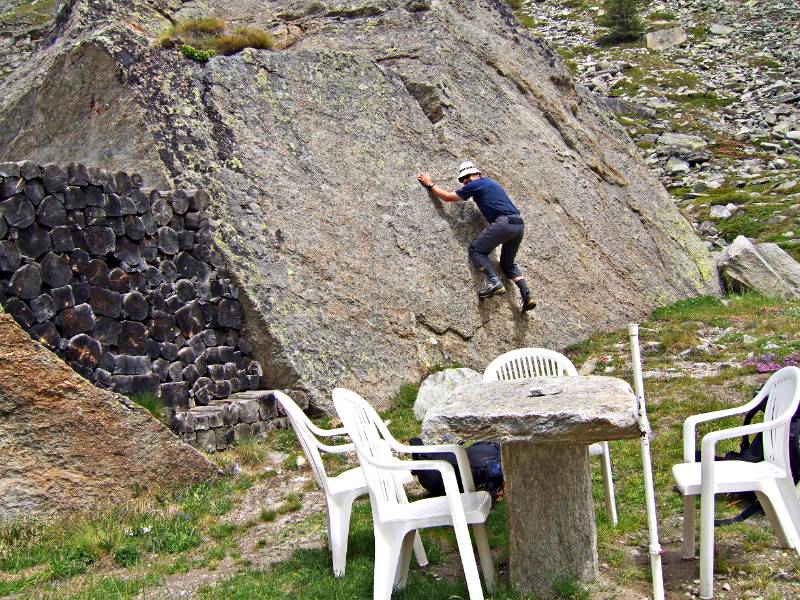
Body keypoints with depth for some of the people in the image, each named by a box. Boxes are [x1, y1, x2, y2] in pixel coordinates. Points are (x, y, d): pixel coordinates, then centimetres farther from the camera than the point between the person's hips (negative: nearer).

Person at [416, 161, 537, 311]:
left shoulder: (475, 185, 4)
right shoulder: (491, 183, 29)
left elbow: (448, 197, 9)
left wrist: (430, 184, 21)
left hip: (504, 222, -8)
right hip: (519, 224, 8)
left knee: (476, 250, 2)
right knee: (507, 263, 18)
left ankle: (493, 282, -18)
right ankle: (527, 295, 2)